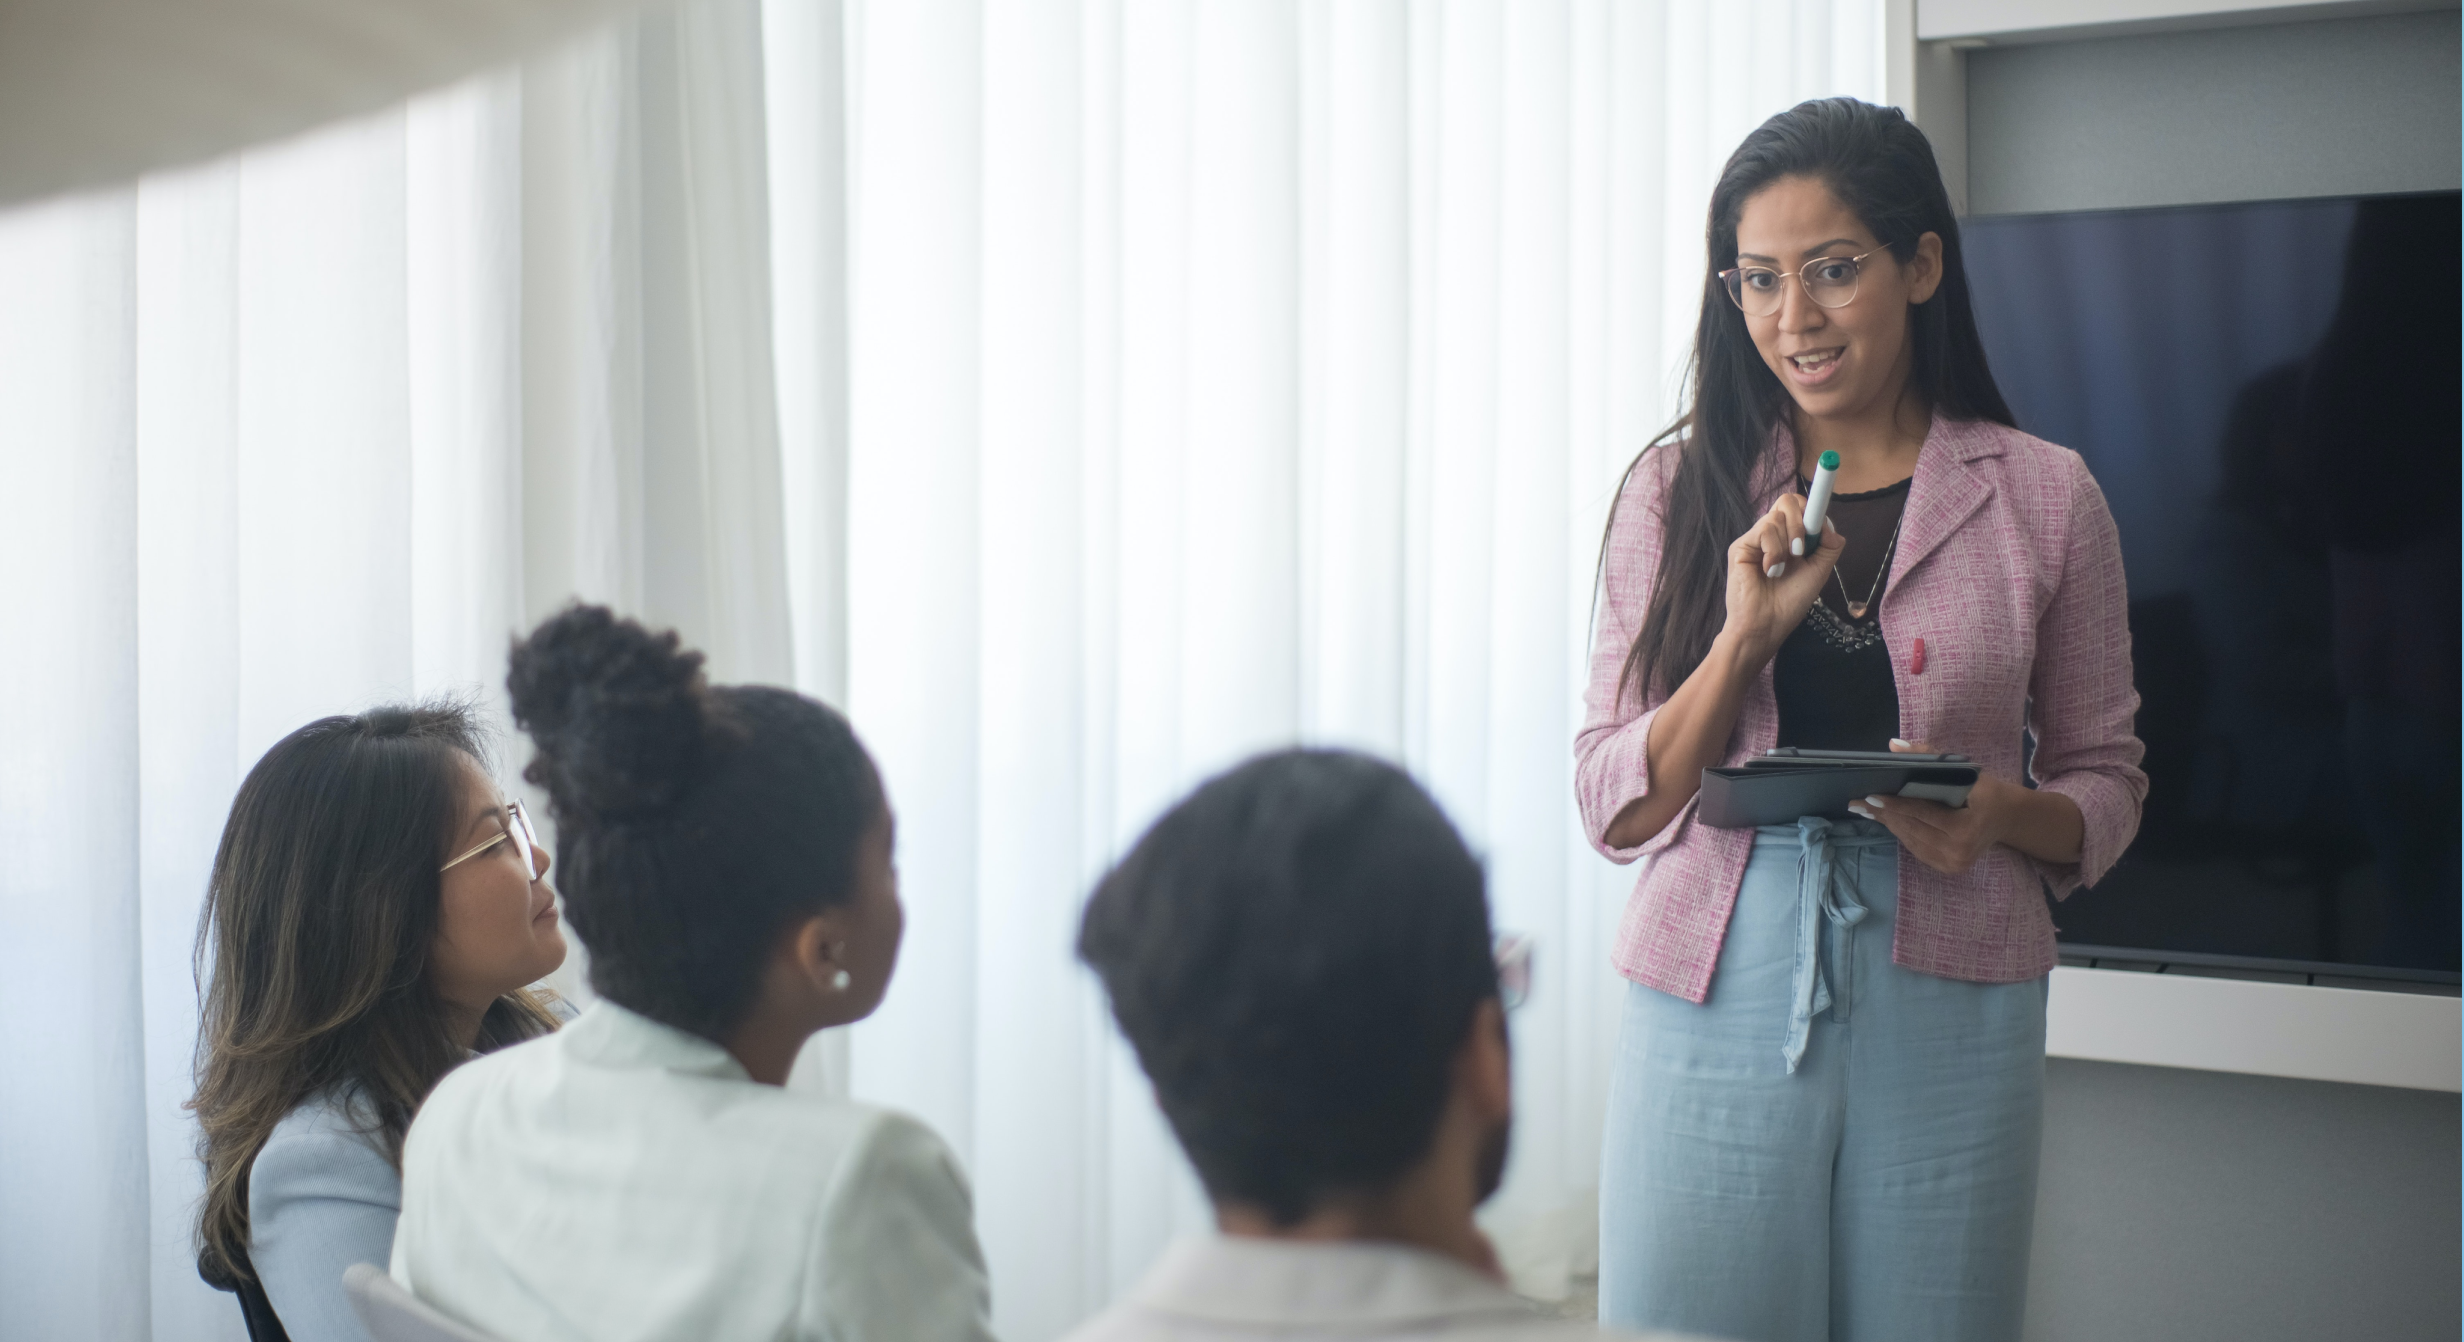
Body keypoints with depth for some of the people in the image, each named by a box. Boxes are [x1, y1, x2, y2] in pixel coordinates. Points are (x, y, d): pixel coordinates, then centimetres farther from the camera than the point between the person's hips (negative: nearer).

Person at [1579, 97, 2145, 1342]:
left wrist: (2005, 813, -13)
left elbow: (2106, 778, 9)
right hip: (1716, 997, 0)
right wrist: (1744, 636, -13)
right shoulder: (1678, 489, 4)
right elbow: (1614, 808, 1)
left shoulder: (2042, 498, 3)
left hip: (1949, 1009, 0)